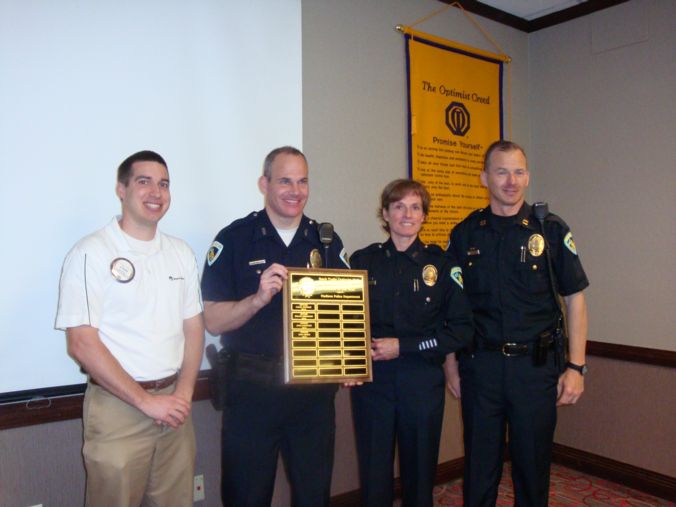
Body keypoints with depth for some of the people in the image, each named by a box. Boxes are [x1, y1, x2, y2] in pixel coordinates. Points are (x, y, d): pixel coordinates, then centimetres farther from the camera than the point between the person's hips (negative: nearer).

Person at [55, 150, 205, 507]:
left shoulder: (181, 253, 7)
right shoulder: (90, 253, -10)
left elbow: (194, 327, 10)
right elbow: (82, 344, -14)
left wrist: (184, 392, -3)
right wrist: (145, 400, -14)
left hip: (174, 404, 5)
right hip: (118, 406, -5)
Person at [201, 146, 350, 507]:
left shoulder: (326, 242, 6)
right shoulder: (234, 239, -5)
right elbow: (213, 321, -8)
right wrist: (258, 298, -25)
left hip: (314, 389, 3)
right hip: (252, 387, -3)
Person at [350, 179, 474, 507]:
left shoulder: (441, 264, 0)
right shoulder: (363, 261, 4)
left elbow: (461, 330, -4)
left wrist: (403, 346, -11)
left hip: (423, 380, 0)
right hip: (372, 379, 1)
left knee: (420, 471, 11)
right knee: (374, 472, 6)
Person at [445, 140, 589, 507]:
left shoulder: (550, 230, -1)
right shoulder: (464, 234, 3)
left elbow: (575, 299, 1)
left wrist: (576, 366, -4)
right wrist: (451, 364, 4)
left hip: (536, 365, -1)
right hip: (480, 366, 1)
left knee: (533, 464, 11)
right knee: (480, 467, 12)